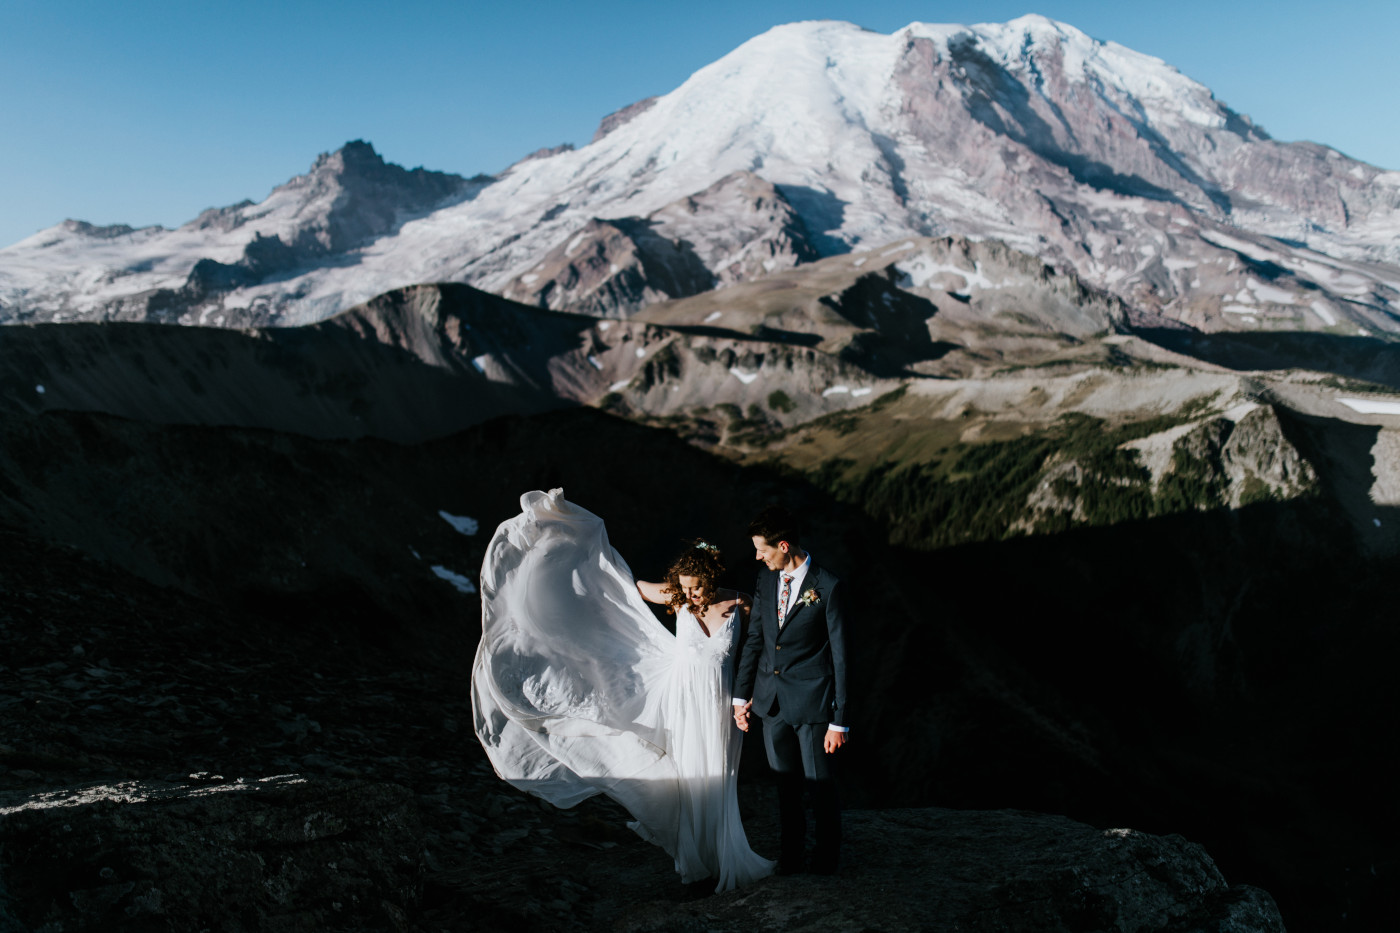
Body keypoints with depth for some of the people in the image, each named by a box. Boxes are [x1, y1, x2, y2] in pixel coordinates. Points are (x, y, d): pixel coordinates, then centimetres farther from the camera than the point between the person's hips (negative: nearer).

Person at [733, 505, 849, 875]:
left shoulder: (827, 587, -15)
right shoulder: (765, 578, 1)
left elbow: (839, 656, -12)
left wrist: (839, 721, -12)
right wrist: (741, 695, 11)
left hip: (811, 702, -5)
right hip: (771, 699, 5)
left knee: (820, 781, 9)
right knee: (785, 781, 17)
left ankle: (827, 853, 33)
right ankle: (789, 853, 36)